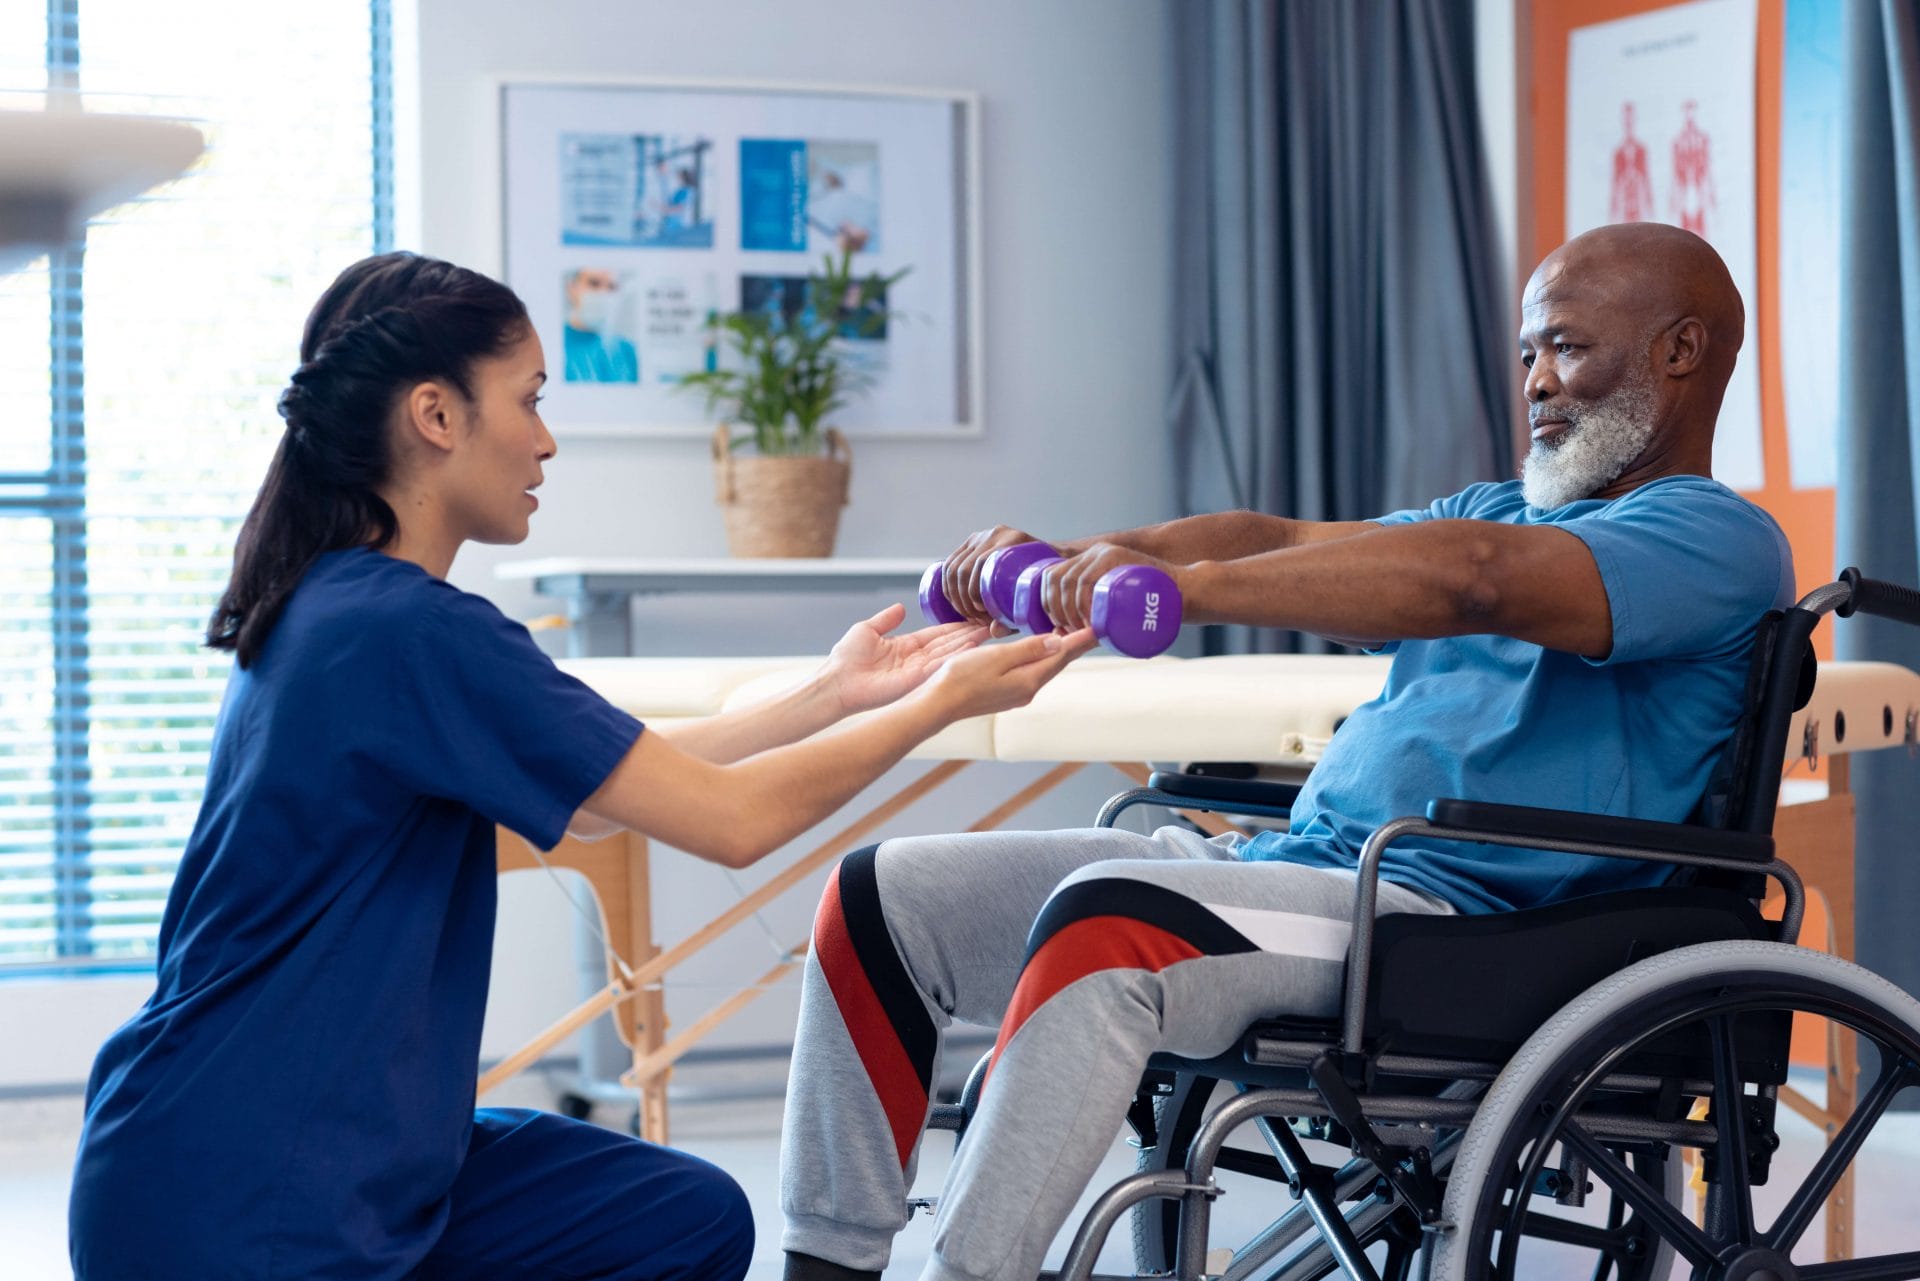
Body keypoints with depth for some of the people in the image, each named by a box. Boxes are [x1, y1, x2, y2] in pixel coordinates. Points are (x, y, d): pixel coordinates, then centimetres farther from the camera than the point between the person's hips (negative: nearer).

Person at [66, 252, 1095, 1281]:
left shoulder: (328, 609, 8)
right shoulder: (413, 633, -21)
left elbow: (578, 800, 15)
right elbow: (732, 820, -16)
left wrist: (833, 694, 15)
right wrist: (940, 703, -2)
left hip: (354, 1149, 9)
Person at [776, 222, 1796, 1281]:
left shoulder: (1719, 540, -2)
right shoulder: (1502, 509, 27)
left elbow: (1476, 579, -22)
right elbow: (1278, 539, 12)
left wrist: (1189, 584, -32)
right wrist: (1057, 561, -5)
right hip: (1289, 860, 9)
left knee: (1103, 917, -35)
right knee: (883, 895, 3)